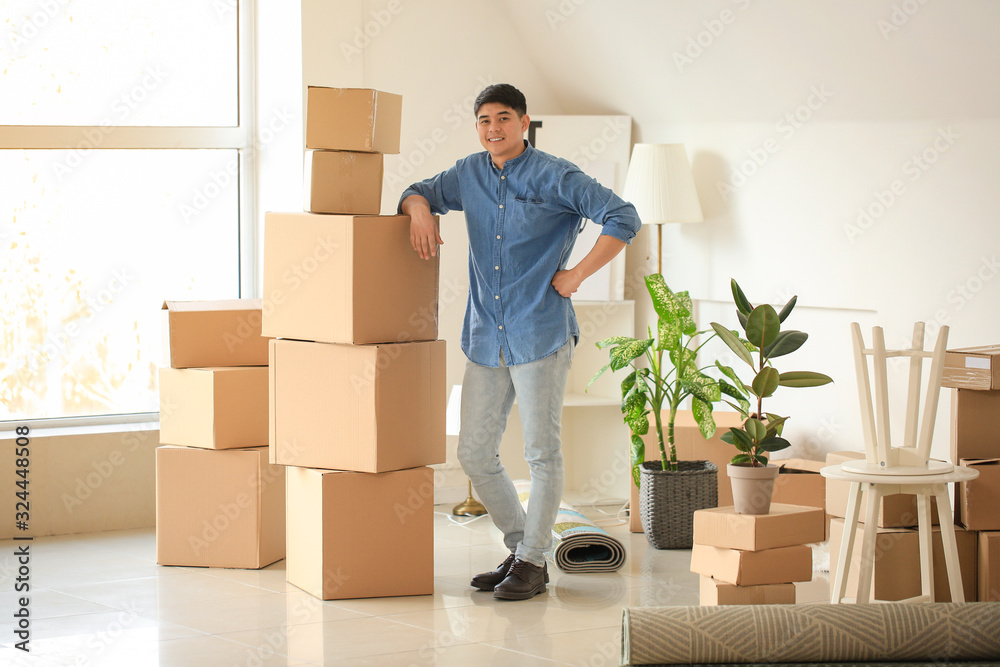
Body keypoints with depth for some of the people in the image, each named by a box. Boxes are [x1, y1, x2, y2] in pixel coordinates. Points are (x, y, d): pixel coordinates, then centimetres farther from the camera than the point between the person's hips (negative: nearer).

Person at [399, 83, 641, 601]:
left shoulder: (555, 178, -6)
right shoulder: (469, 175, 11)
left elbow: (623, 219, -11)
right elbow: (419, 192, 24)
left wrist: (576, 275, -12)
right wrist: (419, 210, 0)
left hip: (540, 336, -6)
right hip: (485, 339, 6)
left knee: (543, 454, -1)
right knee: (475, 456, 7)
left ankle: (533, 562, 9)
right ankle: (518, 548, 23)